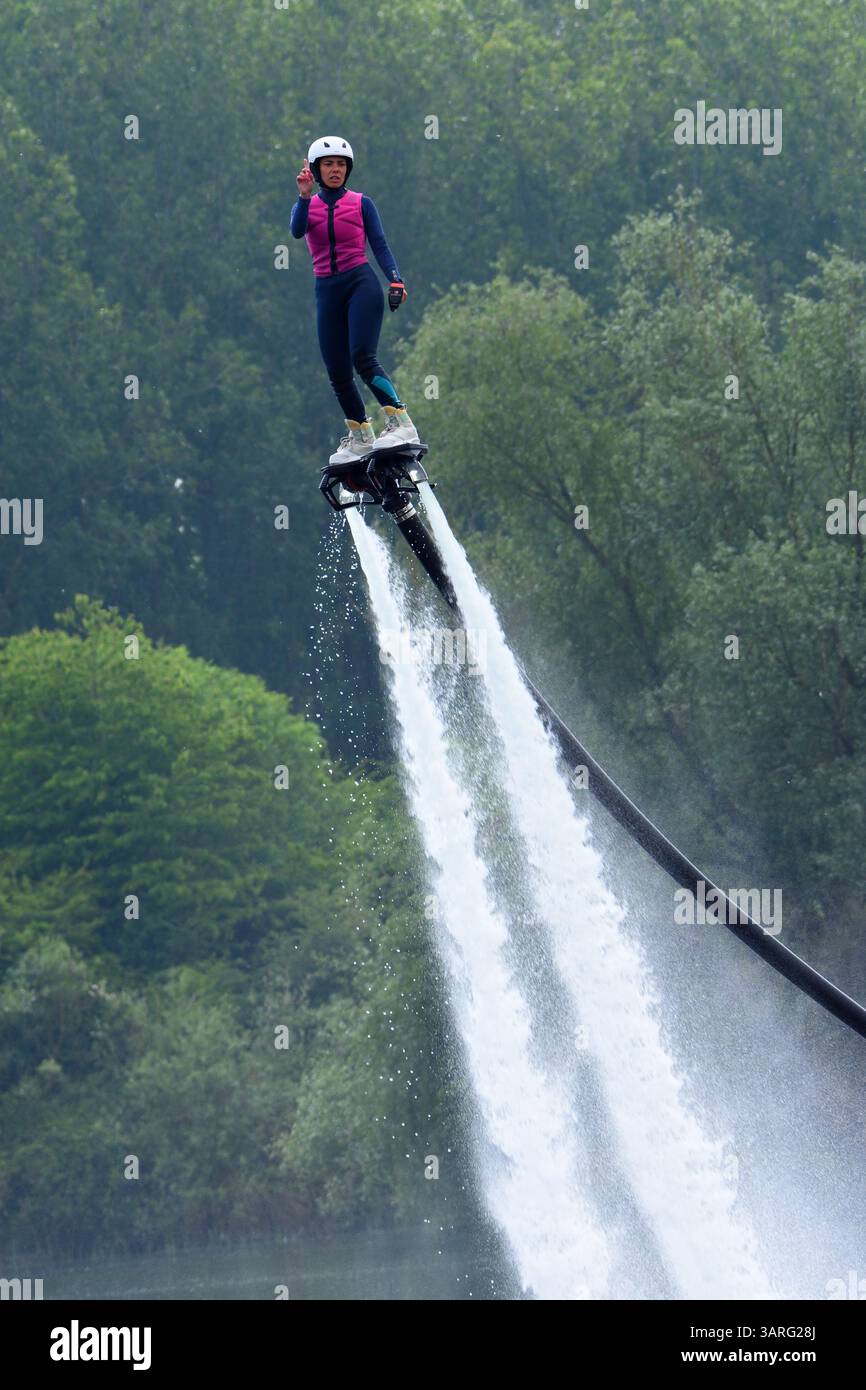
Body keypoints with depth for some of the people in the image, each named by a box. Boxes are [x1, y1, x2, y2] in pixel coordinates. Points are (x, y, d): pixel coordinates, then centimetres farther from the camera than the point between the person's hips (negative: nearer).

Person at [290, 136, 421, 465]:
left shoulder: (361, 203, 6)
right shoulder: (306, 206, 11)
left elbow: (379, 245, 1)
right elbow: (297, 231, -11)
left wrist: (395, 280, -14)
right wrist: (305, 196, -26)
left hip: (361, 283, -4)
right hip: (327, 291, 4)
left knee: (362, 357, -23)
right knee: (337, 373, 4)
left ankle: (401, 423, -27)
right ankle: (360, 438, 18)